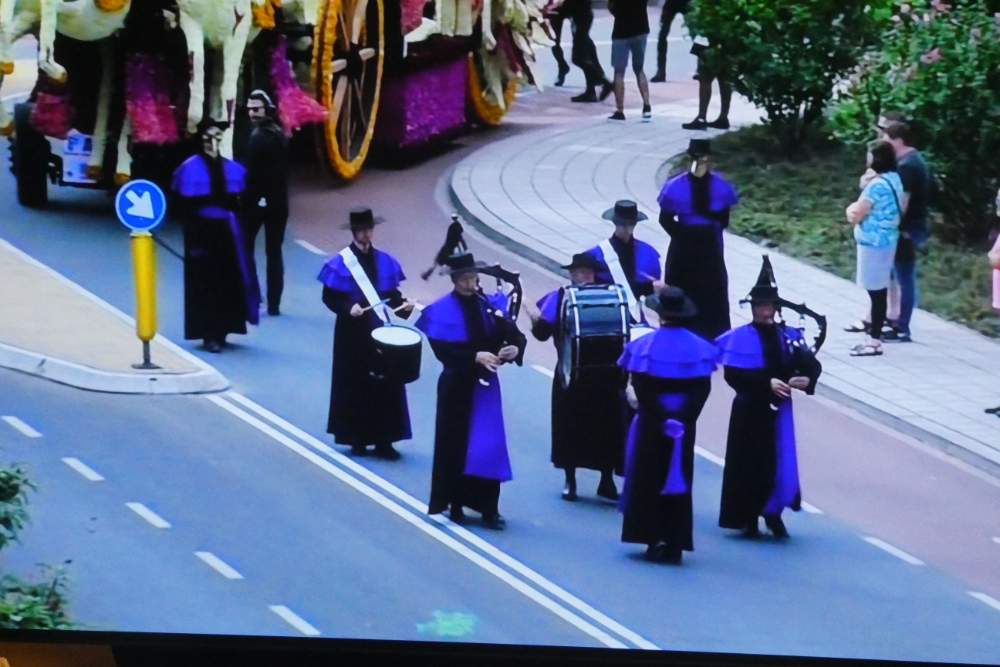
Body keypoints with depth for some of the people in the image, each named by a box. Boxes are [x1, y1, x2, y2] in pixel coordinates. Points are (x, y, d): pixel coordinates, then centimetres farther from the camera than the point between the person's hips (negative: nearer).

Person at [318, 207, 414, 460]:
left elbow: (391, 293, 10)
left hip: (381, 330, 4)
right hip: (354, 332, -4)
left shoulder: (384, 261, 5)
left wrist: (402, 305, -8)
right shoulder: (342, 263, -8)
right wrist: (348, 308, -23)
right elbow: (329, 297, -8)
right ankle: (357, 439, 12)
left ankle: (383, 440, 7)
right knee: (356, 384, 2)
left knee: (386, 382, 1)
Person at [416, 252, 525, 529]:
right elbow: (443, 350, -18)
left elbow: (511, 337, 2)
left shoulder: (488, 305, 3)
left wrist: (513, 349, -20)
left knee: (488, 446, -1)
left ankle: (489, 508, 2)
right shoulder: (442, 310, -8)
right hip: (457, 386, -3)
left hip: (485, 385, 3)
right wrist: (476, 356, -28)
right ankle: (454, 504, 18)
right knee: (455, 445, 7)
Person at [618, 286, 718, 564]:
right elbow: (702, 389, -6)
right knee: (678, 479, 10)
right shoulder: (699, 348, 0)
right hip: (685, 427, 2)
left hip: (651, 426, -2)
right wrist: (684, 418, -9)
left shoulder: (644, 346, -9)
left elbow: (640, 388, -14)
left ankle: (655, 540, 2)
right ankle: (676, 544, 8)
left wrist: (661, 419, -11)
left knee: (649, 480, 8)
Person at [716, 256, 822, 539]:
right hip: (750, 411, -3)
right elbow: (733, 375, -18)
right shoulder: (741, 337, -8)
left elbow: (812, 364, 1)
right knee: (750, 462, 1)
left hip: (778, 410, 3)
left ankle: (773, 513, 19)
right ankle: (749, 518, 12)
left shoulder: (788, 336, 5)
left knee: (779, 461, 4)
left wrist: (807, 379, -22)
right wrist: (767, 382, -26)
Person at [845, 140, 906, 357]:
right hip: (888, 239, 9)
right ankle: (874, 335, 22)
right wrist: (860, 209, 13)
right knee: (879, 290, 14)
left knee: (876, 291, -5)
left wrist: (851, 209, 7)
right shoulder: (895, 180, 8)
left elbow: (855, 216, -17)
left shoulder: (877, 185, -20)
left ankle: (875, 341, -1)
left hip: (874, 242, -9)